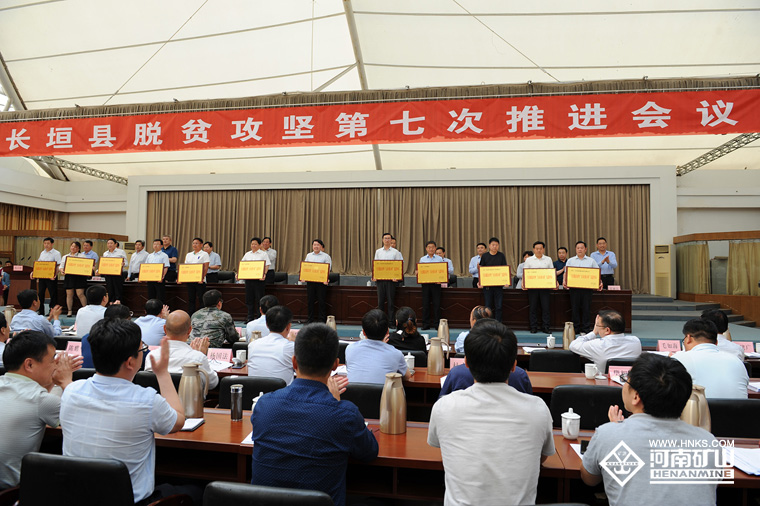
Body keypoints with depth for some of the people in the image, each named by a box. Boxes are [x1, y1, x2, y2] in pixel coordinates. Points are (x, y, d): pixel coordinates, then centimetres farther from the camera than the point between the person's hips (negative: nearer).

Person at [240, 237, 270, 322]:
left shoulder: (263, 254, 3)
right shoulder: (247, 254, 16)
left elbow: (267, 265, -4)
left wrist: (264, 274, -21)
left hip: (259, 278, -4)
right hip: (248, 278, 5)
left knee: (259, 298, -3)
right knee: (249, 298, 7)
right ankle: (250, 318, 15)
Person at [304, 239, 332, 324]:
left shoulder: (326, 256, 2)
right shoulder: (308, 255, 15)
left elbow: (328, 269, -4)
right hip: (310, 281, 4)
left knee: (321, 301, -1)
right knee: (310, 300, 6)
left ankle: (322, 319, 7)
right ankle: (310, 319, 16)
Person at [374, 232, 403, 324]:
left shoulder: (395, 252, 5)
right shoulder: (378, 252, 12)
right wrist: (374, 276, -3)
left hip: (391, 279, -2)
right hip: (380, 278, 2)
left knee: (390, 300, -1)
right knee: (380, 300, 4)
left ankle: (391, 320, 5)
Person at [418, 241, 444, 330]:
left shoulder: (439, 259, 7)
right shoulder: (422, 259, 10)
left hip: (436, 283, -1)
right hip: (425, 283, 1)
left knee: (436, 304, -1)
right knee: (425, 304, 2)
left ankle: (437, 324, 7)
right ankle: (425, 324, 9)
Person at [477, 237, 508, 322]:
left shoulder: (501, 256, 5)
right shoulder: (484, 256, 4)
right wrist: (480, 282, -8)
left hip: (498, 284, 0)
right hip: (487, 284, 0)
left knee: (498, 306, 1)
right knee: (488, 306, 4)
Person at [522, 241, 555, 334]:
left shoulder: (548, 259, 11)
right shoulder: (529, 260, 7)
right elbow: (525, 273, 4)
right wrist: (523, 283, -11)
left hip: (545, 286, 1)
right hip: (532, 287, -1)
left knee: (546, 307, -1)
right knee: (533, 307, 3)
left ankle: (546, 327, 7)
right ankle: (533, 327, 9)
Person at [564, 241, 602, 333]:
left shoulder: (591, 261, 12)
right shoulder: (570, 261, 13)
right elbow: (566, 273, 10)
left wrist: (599, 283, -8)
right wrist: (565, 282, -8)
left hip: (587, 287, 0)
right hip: (574, 287, 0)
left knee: (586, 308, -1)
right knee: (575, 308, 2)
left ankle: (586, 328, 5)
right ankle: (575, 328, 10)